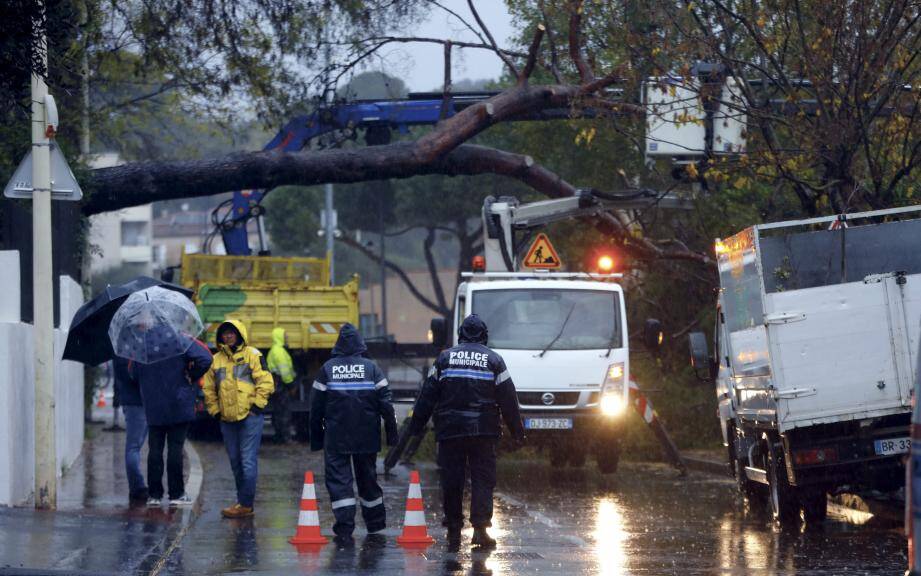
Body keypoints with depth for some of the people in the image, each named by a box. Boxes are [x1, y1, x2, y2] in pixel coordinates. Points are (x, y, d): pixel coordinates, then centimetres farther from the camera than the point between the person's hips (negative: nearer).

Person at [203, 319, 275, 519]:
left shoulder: (252, 355, -3)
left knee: (248, 461, -8)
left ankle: (245, 504, -8)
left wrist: (256, 405, -11)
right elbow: (209, 388, 18)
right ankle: (243, 501, 19)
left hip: (250, 417, -6)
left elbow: (266, 382, -8)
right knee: (235, 462, 11)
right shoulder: (216, 360, 12)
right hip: (227, 419, 6)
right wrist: (214, 410, 9)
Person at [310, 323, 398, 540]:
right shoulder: (371, 368, -2)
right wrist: (391, 432, 5)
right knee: (367, 477, 16)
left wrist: (316, 437, 8)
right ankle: (375, 521, 27)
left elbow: (316, 406, 1)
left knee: (338, 477, 0)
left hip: (335, 437, -2)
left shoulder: (327, 369, -2)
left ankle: (344, 524, -12)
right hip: (367, 437, 2)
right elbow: (385, 403, -2)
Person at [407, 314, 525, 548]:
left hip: (450, 430, 1)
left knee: (452, 480, 6)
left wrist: (416, 424, 10)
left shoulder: (445, 358, 5)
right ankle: (480, 527, -12)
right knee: (483, 479, 1)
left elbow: (428, 395, 5)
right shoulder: (494, 360, 4)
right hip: (483, 430, -1)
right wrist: (517, 430, 10)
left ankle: (453, 530, 10)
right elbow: (508, 399, 4)